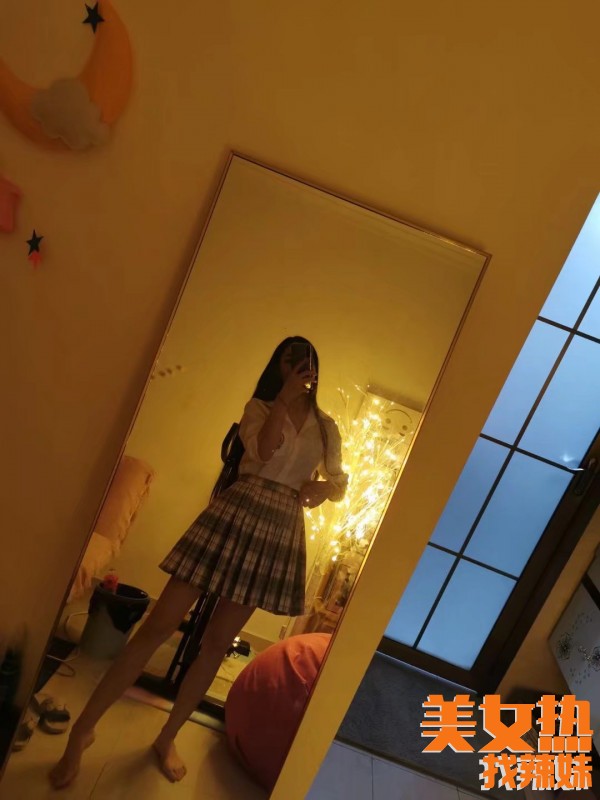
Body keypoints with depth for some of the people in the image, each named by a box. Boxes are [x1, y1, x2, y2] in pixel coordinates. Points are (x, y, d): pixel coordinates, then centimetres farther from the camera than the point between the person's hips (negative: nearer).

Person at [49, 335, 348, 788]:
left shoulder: (327, 428, 13)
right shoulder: (260, 406, 5)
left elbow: (340, 484, 16)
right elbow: (261, 450, -14)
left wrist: (321, 487, -6)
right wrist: (285, 396, -11)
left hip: (282, 533, 3)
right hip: (236, 515, -2)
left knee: (218, 642, 10)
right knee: (160, 625, -2)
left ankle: (167, 738, 30)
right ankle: (83, 728, 15)